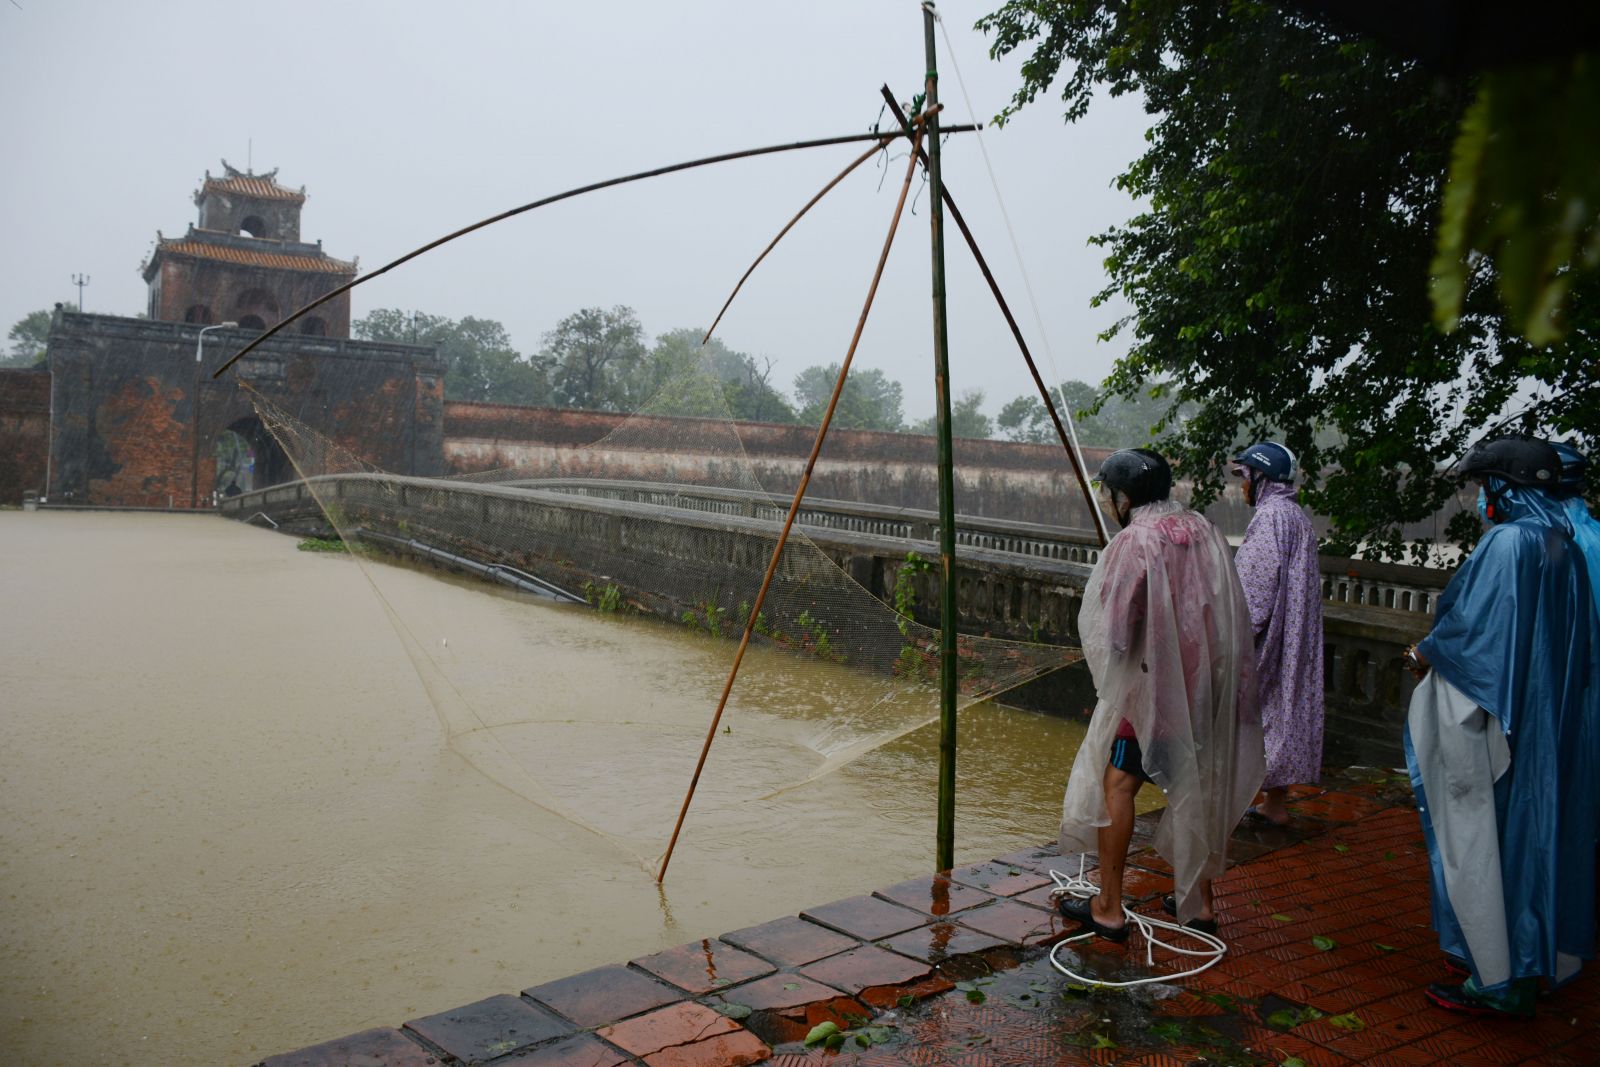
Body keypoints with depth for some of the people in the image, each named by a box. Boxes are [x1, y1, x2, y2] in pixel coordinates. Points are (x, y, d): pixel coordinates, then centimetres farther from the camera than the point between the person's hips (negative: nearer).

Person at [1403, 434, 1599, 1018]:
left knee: (1487, 835, 0)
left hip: (1495, 716, -9)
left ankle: (1499, 979, 8)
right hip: (1552, 722, 9)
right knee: (1535, 828, 17)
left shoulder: (1508, 542, -18)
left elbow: (1476, 626, -21)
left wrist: (1429, 653, -2)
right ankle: (1537, 957, 30)